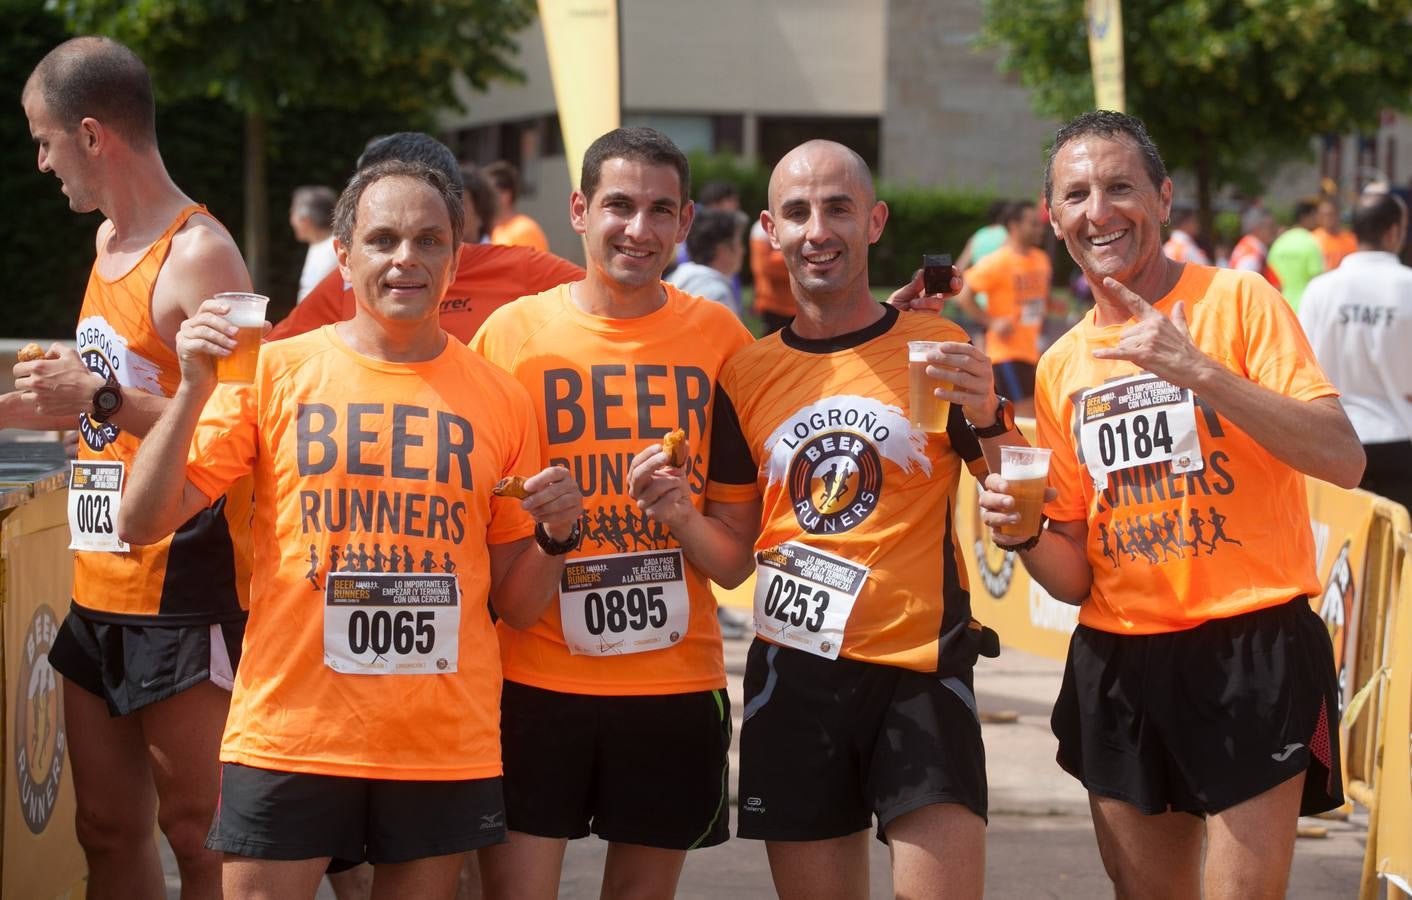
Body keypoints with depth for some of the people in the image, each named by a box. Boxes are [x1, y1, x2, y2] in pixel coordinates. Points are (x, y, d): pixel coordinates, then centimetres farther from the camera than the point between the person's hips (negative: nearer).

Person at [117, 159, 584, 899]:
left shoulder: (498, 398, 5)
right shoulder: (274, 372, 0)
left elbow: (514, 604, 12)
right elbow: (142, 524, -5)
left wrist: (556, 537, -8)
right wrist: (195, 390, -16)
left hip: (446, 746, 2)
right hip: (290, 733, -2)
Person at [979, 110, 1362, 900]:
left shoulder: (1237, 301, -4)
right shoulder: (1061, 368, 10)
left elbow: (1344, 459, -17)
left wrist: (1197, 370, -23)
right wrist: (1025, 537, -8)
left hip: (1253, 649, -5)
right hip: (1118, 662, 5)